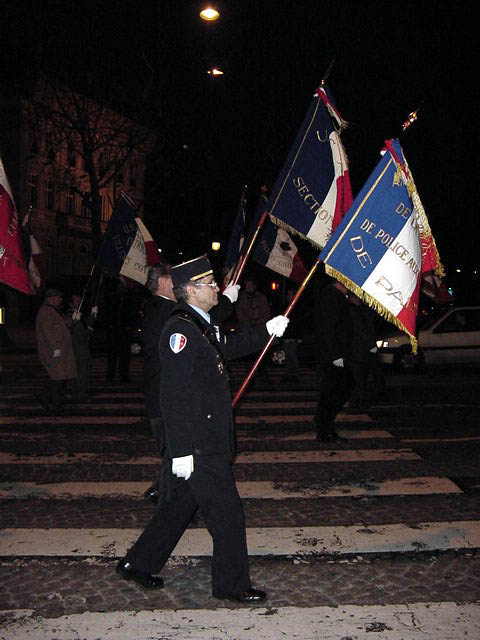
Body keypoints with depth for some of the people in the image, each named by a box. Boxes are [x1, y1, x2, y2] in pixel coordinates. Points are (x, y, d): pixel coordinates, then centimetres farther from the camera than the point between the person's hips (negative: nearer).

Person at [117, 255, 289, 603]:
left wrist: (266, 331, 25)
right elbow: (173, 395, -23)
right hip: (199, 444, -10)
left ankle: (139, 563, 32)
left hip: (206, 440, 10)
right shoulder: (181, 329, -20)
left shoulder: (198, 325, 11)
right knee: (226, 511, 2)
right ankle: (232, 584, 19)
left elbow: (226, 347, 31)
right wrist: (181, 450, -24)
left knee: (182, 503, 20)